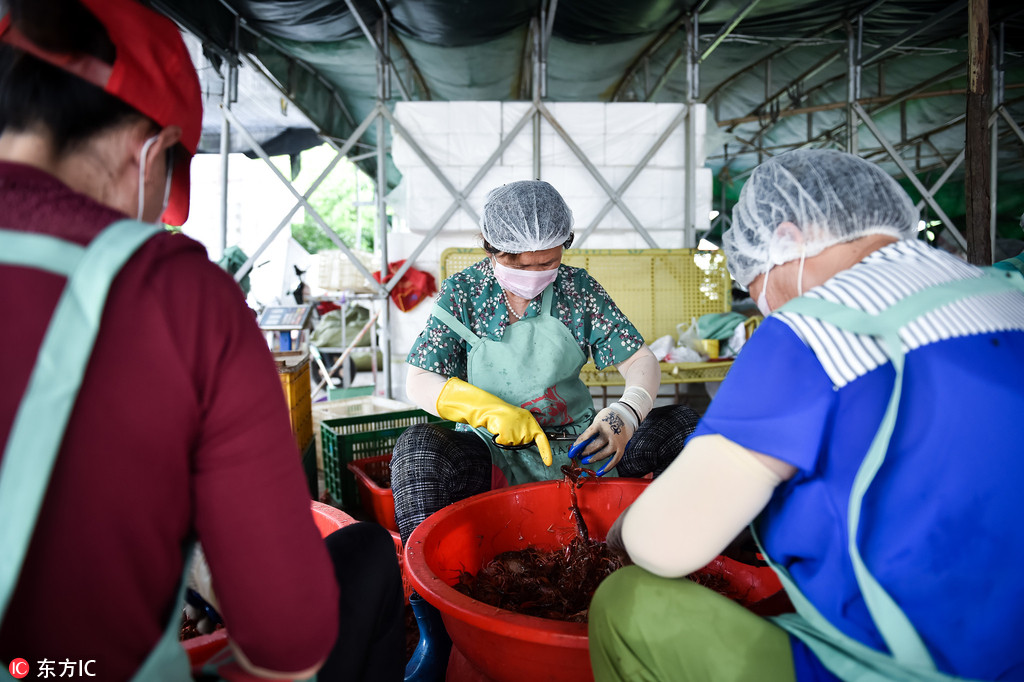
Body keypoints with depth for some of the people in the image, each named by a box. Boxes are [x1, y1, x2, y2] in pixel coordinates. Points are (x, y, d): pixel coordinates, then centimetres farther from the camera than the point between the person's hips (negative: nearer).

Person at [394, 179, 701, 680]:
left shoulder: (576, 288, -1)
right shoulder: (462, 293, -3)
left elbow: (641, 362, -5)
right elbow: (419, 384, -8)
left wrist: (623, 417, -28)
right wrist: (492, 410, -26)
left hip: (574, 448, 2)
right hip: (493, 456, -1)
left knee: (684, 427, -17)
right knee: (417, 447, -32)